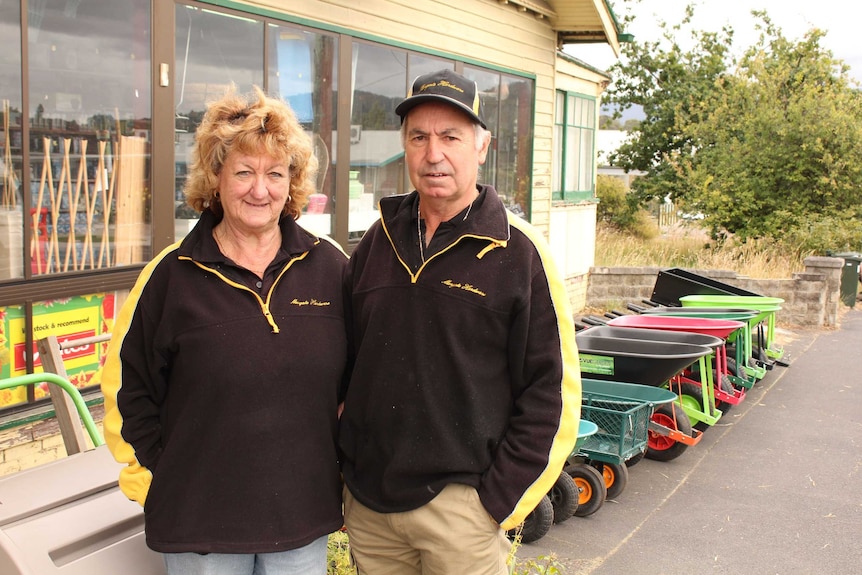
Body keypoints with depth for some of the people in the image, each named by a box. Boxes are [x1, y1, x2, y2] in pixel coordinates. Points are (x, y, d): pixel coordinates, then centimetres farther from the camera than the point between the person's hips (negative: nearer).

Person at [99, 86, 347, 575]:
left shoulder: (331, 268, 0)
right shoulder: (171, 276, -4)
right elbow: (128, 389, 2)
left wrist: (344, 467, 7)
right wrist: (158, 483, 1)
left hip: (304, 519, 2)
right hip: (199, 523, -1)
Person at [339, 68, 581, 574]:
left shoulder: (519, 251, -7)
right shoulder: (378, 242, 7)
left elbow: (553, 390, -8)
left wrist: (501, 501, -11)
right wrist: (345, 467, 9)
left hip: (460, 507, -4)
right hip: (367, 503, 5)